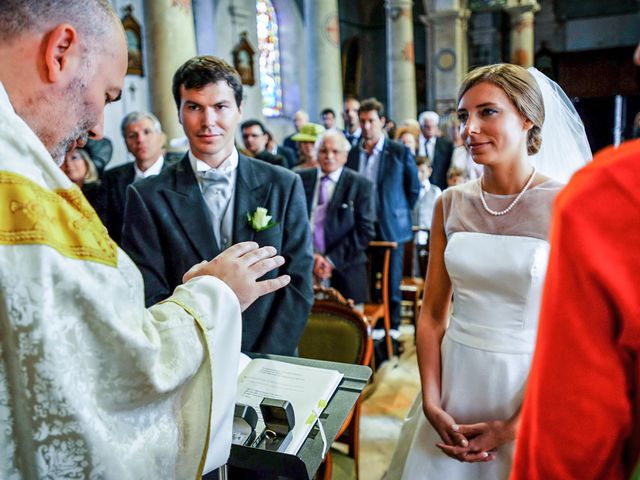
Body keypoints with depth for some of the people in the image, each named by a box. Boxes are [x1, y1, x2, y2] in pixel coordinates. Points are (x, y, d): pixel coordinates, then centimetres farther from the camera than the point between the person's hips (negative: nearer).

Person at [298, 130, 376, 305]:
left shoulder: (361, 185, 1)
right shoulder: (301, 180, 8)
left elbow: (365, 231, -4)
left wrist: (332, 260, -10)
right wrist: (309, 256, -7)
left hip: (344, 273, -1)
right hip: (303, 268, 2)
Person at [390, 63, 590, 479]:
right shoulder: (450, 204, 0)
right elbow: (433, 313, 3)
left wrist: (514, 427, -12)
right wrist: (432, 405, -6)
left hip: (528, 388, -3)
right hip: (454, 380, 4)